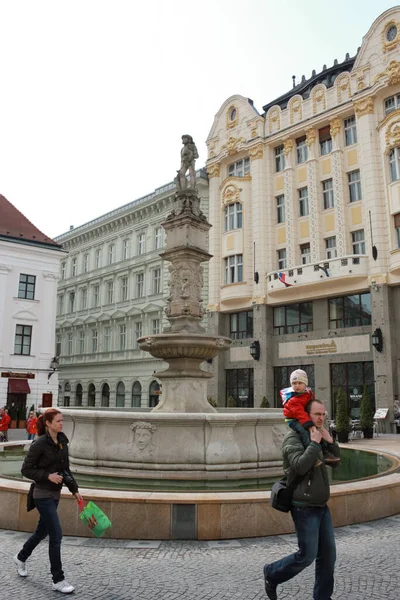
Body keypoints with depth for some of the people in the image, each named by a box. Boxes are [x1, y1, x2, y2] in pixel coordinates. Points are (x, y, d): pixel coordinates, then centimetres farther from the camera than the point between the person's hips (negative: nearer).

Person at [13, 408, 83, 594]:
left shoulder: (63, 442, 3)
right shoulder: (39, 444, -17)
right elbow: (26, 469, -12)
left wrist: (74, 490, 9)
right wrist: (47, 476, -22)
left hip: (55, 494, 8)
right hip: (43, 494, -8)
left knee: (42, 531, 21)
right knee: (56, 535, -7)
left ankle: (21, 557, 47)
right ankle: (58, 580, 5)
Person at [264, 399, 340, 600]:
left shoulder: (316, 436, 12)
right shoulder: (293, 438, -13)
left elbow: (335, 461, 13)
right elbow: (301, 466, -27)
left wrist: (330, 441, -3)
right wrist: (314, 443, -21)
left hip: (321, 505, 8)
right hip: (305, 507, -8)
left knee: (328, 554, 9)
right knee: (307, 555, -3)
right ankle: (272, 574, 20)